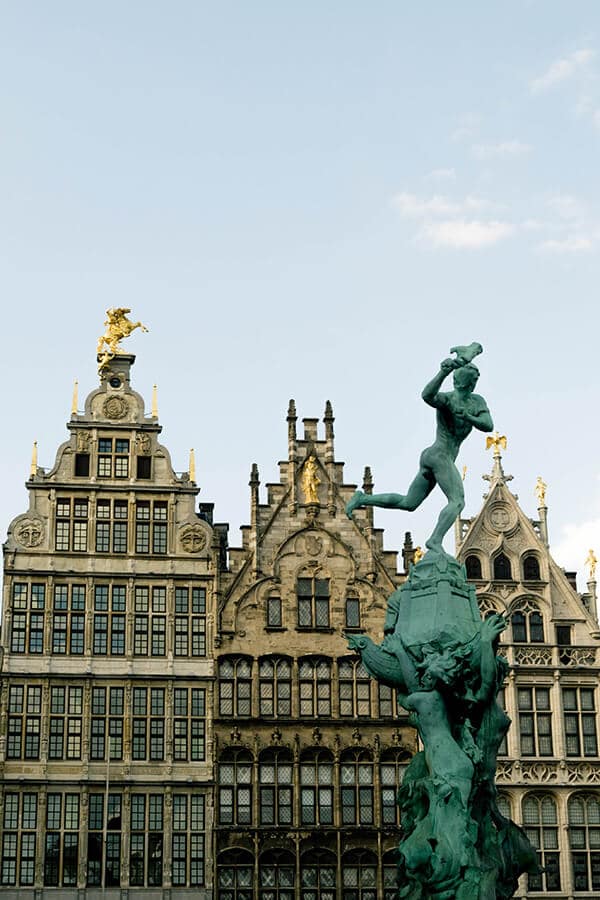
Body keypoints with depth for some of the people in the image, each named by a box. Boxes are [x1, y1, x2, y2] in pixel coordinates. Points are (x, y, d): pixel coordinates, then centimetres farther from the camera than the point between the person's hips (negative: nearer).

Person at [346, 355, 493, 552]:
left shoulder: (477, 402, 14)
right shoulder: (446, 399, -10)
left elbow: (488, 426, 2)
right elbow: (427, 395, -33)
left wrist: (468, 417, -18)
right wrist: (443, 372, -50)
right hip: (439, 455, -9)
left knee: (408, 503, 11)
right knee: (457, 501, -19)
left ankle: (362, 499, 15)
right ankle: (435, 540, -28)